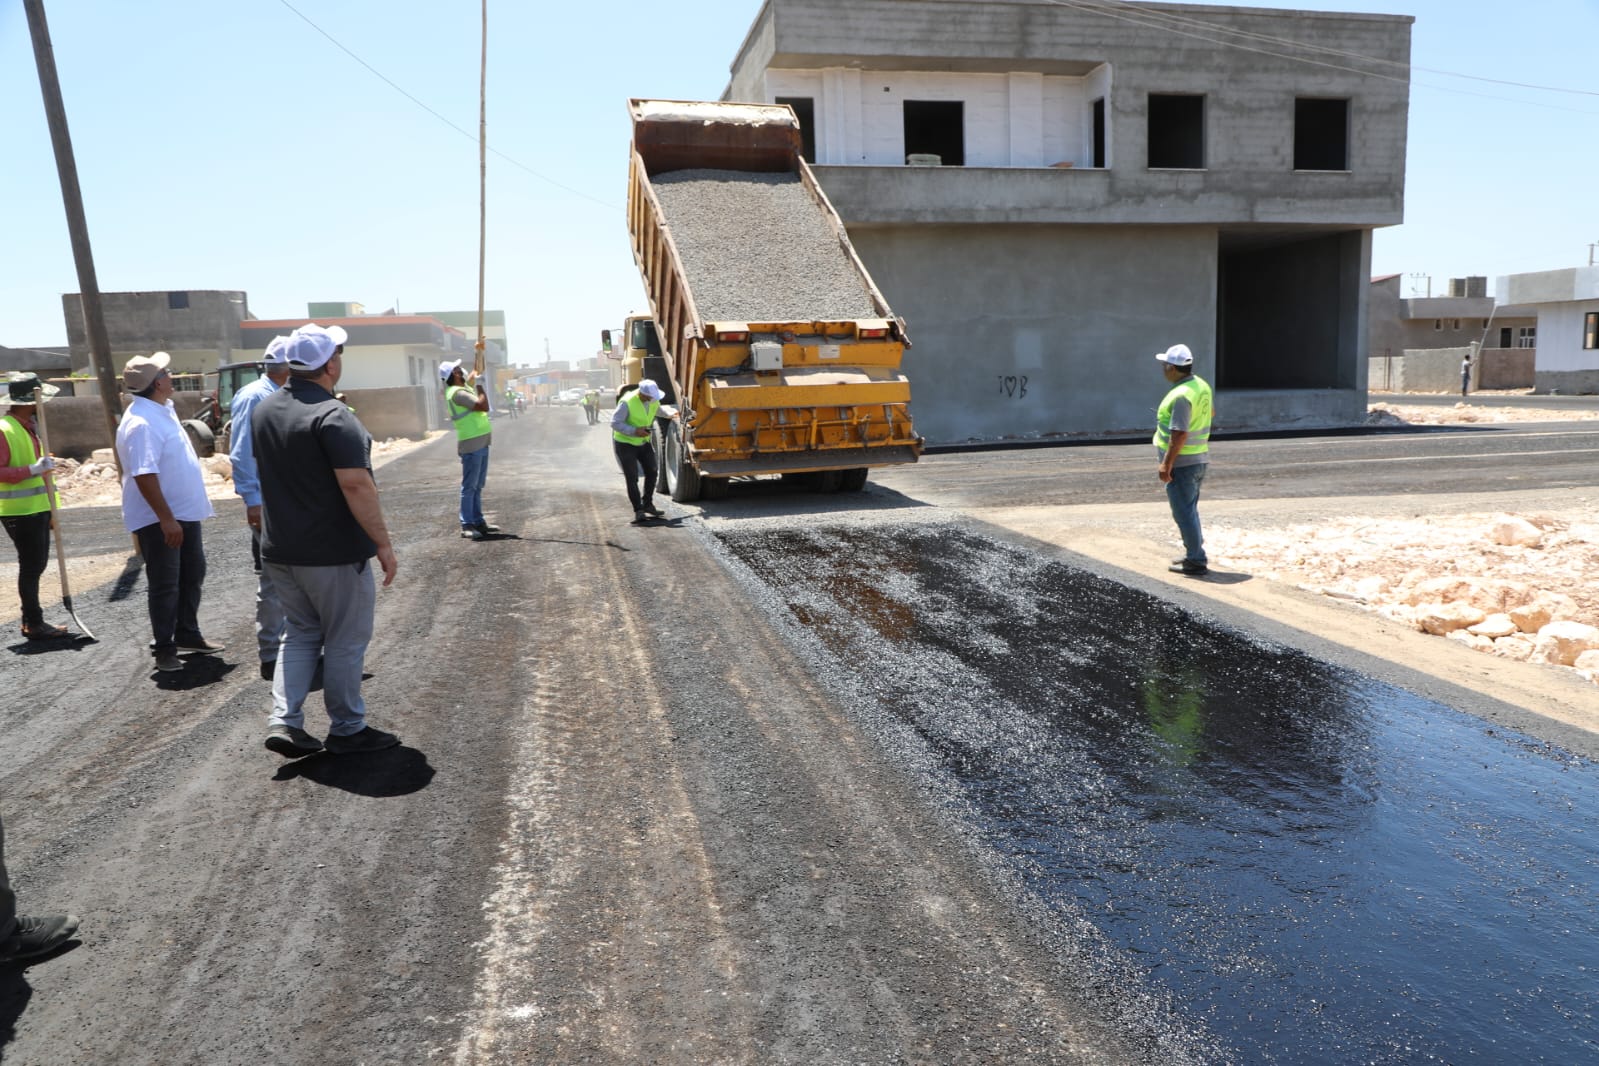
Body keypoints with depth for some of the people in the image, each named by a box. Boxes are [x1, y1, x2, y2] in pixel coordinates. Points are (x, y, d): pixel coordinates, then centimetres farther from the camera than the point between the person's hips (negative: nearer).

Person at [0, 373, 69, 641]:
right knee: (31, 566, -4)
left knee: (36, 564, 13)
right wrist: (33, 469, -28)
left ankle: (31, 619, 22)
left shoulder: (29, 427, 14)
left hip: (38, 508, 9)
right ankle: (34, 624, 4)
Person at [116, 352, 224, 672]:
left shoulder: (162, 410, 8)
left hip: (184, 512, 10)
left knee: (193, 574, 18)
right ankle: (165, 650, 12)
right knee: (166, 585, 0)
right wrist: (166, 519, -28)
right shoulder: (142, 423, -24)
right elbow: (144, 476, -28)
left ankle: (187, 634, 32)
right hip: (159, 519, -10)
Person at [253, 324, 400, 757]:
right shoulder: (332, 416, -20)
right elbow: (356, 485, -25)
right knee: (345, 641, 6)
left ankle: (283, 722, 11)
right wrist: (383, 543, -21)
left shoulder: (264, 410, 7)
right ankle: (347, 730, 16)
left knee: (301, 633, 20)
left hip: (280, 550, 7)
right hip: (333, 552, -7)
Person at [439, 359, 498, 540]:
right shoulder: (457, 393, -16)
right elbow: (483, 406, -22)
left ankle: (478, 522, 17)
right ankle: (467, 525, -4)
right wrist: (480, 386, -12)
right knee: (469, 487, -7)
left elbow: (475, 374, 30)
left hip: (480, 443, 10)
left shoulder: (463, 388, 14)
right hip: (472, 445, -10)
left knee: (477, 487, 12)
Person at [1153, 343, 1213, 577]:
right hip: (1200, 459, 10)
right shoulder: (1202, 385, 6)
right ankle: (1195, 554, 30)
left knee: (1184, 512, -2)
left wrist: (1166, 464, -23)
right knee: (1189, 510, 21)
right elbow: (1211, 409, 26)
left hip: (1181, 462, -10)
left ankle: (1196, 561, 3)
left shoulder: (1181, 396, -24)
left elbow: (1179, 435, -27)